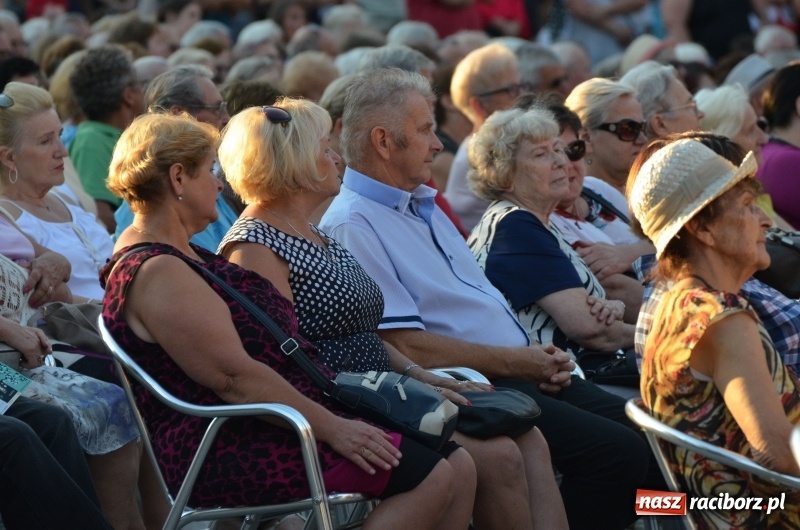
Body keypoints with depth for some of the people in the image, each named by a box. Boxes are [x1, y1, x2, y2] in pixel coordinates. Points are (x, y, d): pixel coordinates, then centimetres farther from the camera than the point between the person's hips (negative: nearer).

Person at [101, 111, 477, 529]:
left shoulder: (180, 255, 20)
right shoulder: (155, 272, -15)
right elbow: (235, 376, -22)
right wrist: (332, 428, -20)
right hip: (230, 453, -11)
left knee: (458, 467, -2)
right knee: (430, 477, -21)